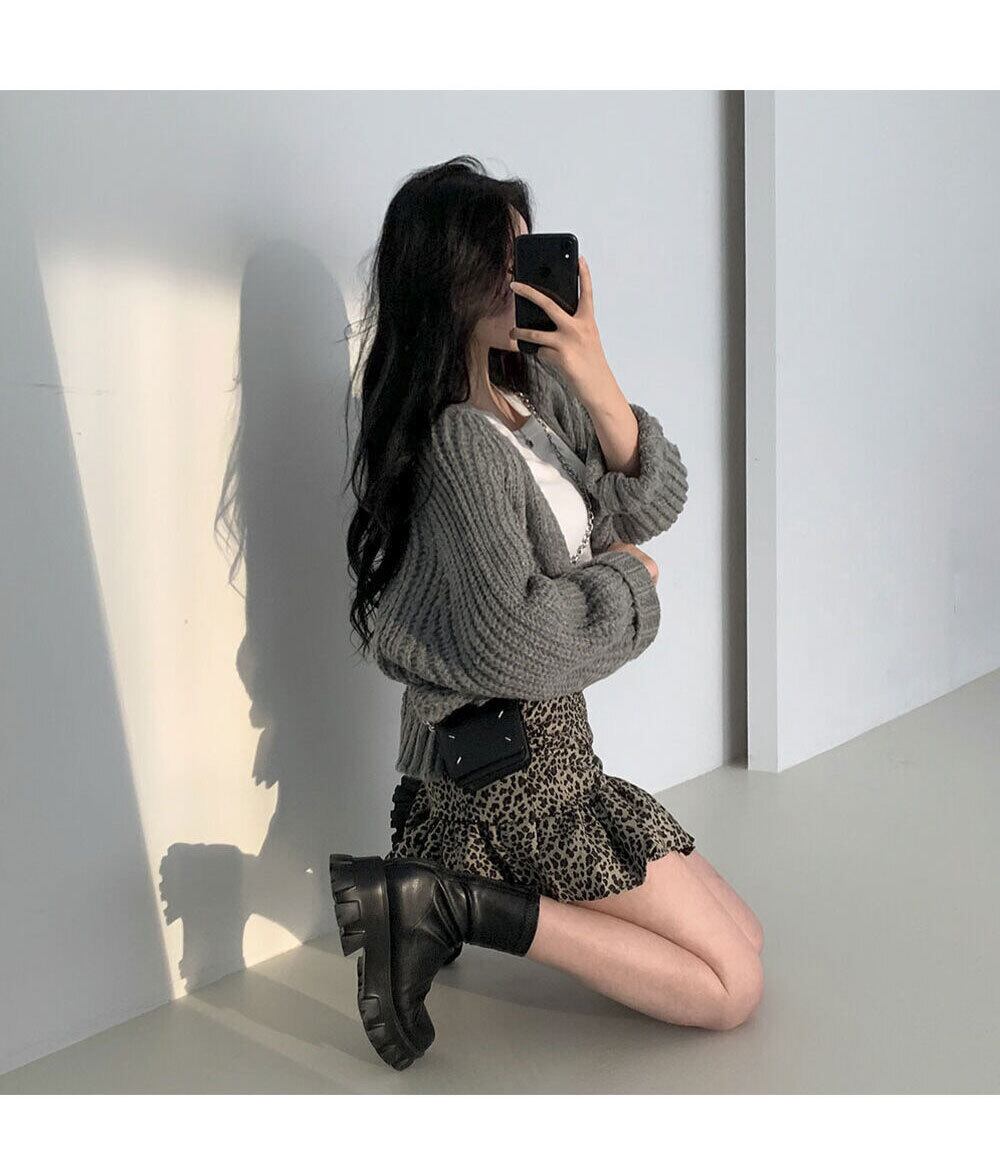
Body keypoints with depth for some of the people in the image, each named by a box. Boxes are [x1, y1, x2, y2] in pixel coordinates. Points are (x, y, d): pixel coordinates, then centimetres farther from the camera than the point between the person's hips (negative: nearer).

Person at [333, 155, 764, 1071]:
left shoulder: (534, 387, 4)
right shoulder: (458, 439, -22)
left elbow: (655, 503, 0)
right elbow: (516, 638, -25)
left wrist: (593, 378, -15)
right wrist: (625, 575, -8)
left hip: (544, 745, 9)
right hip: (510, 771, -9)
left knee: (741, 935, 19)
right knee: (731, 986, 0)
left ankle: (453, 896, 11)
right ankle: (456, 903, -6)